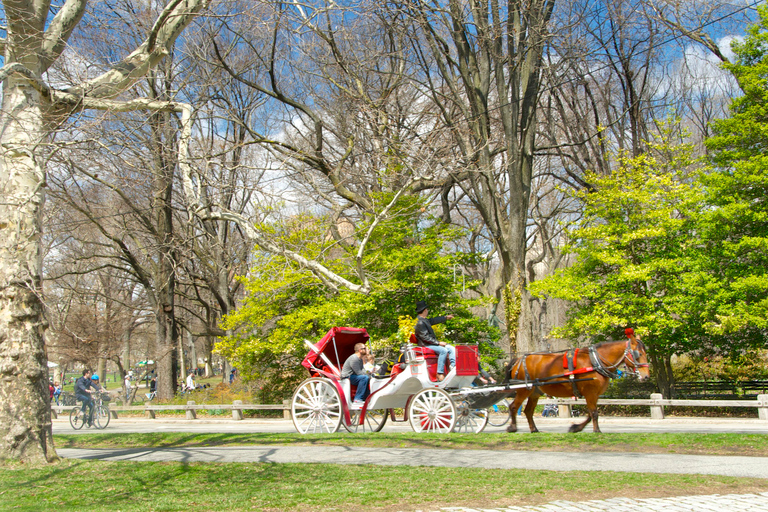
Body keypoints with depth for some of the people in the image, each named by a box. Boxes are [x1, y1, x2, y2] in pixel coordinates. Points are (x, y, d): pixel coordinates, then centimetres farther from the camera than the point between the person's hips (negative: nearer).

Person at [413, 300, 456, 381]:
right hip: (426, 345, -11)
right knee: (443, 350, -31)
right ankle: (440, 373, -32)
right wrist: (438, 343, -19)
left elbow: (434, 320, 33)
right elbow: (425, 337, -21)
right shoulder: (420, 322, -16)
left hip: (433, 343, 11)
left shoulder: (425, 320, 16)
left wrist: (446, 317, 41)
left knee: (451, 348, 2)